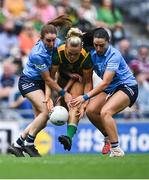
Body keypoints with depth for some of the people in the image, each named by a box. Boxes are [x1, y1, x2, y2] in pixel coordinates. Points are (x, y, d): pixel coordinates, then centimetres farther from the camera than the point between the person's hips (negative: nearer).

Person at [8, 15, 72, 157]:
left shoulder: (57, 44, -12)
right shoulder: (37, 54, -30)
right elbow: (47, 79, -21)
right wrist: (63, 93, -15)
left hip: (39, 83, 7)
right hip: (28, 82, -7)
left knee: (41, 120, 2)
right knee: (46, 111, -23)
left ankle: (17, 145, 9)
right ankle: (28, 143, -11)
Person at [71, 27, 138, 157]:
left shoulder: (114, 55, -24)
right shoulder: (93, 54, -4)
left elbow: (105, 83, -29)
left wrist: (86, 97, -33)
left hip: (127, 87, -7)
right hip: (111, 89, 7)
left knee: (105, 112, -27)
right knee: (90, 110, -11)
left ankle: (116, 150, -26)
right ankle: (109, 137, 12)